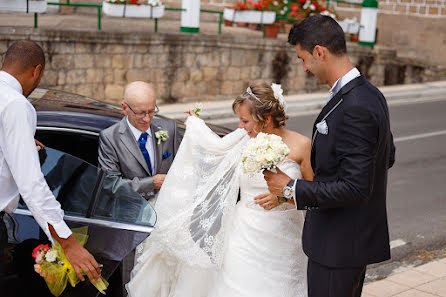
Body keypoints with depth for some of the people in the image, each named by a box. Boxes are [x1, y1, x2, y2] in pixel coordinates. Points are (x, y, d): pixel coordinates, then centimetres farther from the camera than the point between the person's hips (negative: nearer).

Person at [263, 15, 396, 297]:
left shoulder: (355, 108, -26)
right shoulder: (369, 94, 5)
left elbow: (355, 187, -27)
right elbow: (387, 156, 17)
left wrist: (291, 188, -18)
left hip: (340, 244, -10)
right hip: (359, 233, 10)